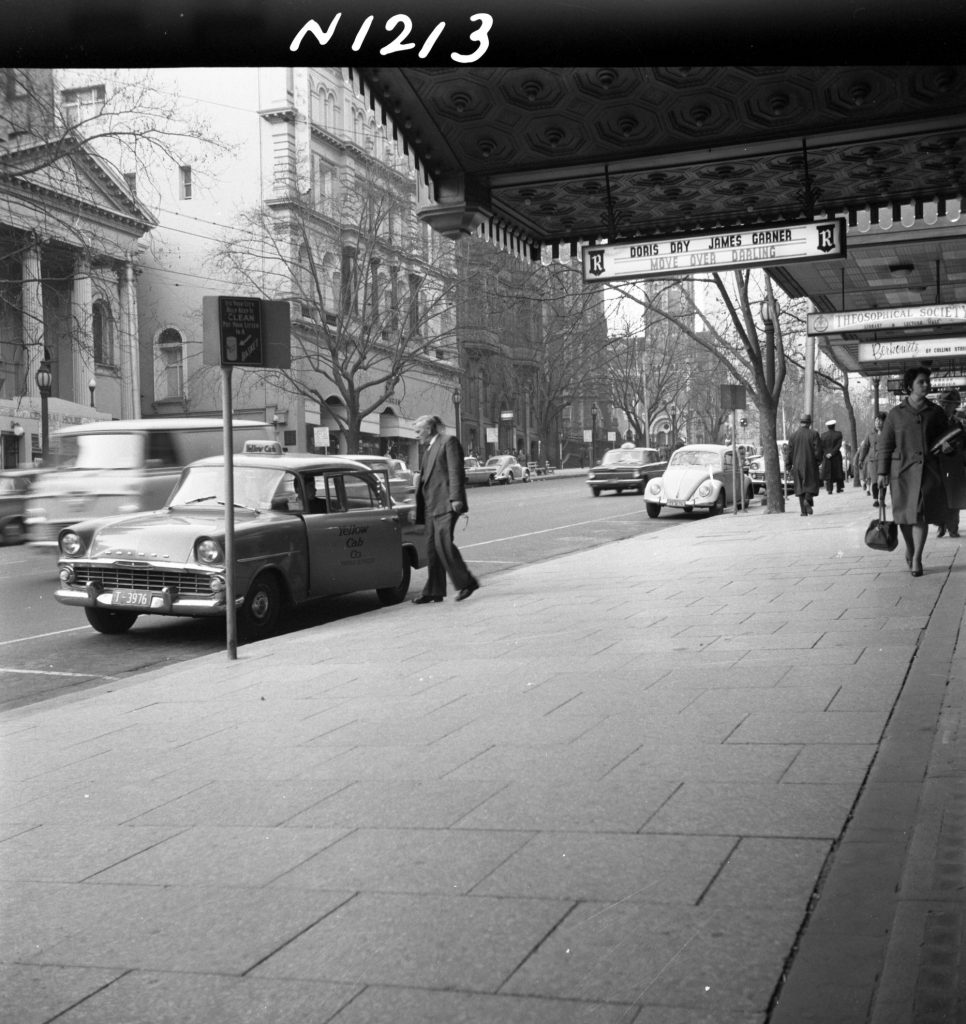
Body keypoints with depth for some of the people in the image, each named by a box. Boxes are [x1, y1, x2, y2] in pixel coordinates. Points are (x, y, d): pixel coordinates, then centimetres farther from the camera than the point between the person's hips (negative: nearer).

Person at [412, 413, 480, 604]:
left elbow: (456, 471, -11)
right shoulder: (428, 449, 22)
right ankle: (433, 592, 8)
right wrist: (418, 506, 20)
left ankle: (467, 582, -4)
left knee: (443, 543, -15)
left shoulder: (449, 442, -3)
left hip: (445, 503, -9)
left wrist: (456, 498, -20)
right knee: (432, 547, 6)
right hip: (431, 505, 9)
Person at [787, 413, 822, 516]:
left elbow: (790, 452, 2)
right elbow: (818, 450, -8)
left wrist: (789, 464, 11)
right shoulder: (813, 434, -6)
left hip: (797, 465, 2)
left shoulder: (793, 436, 0)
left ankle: (804, 511, 3)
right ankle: (808, 499, -20)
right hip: (810, 465, -2)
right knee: (811, 484, 8)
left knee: (800, 487, 7)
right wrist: (818, 460, 5)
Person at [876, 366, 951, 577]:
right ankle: (909, 548, 31)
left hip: (927, 470, 0)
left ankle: (917, 559, 1)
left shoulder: (935, 412, 5)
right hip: (902, 469, 0)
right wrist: (882, 472, -2)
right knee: (905, 514, 5)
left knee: (921, 514, -7)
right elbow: (885, 444, 3)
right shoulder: (896, 413, 2)